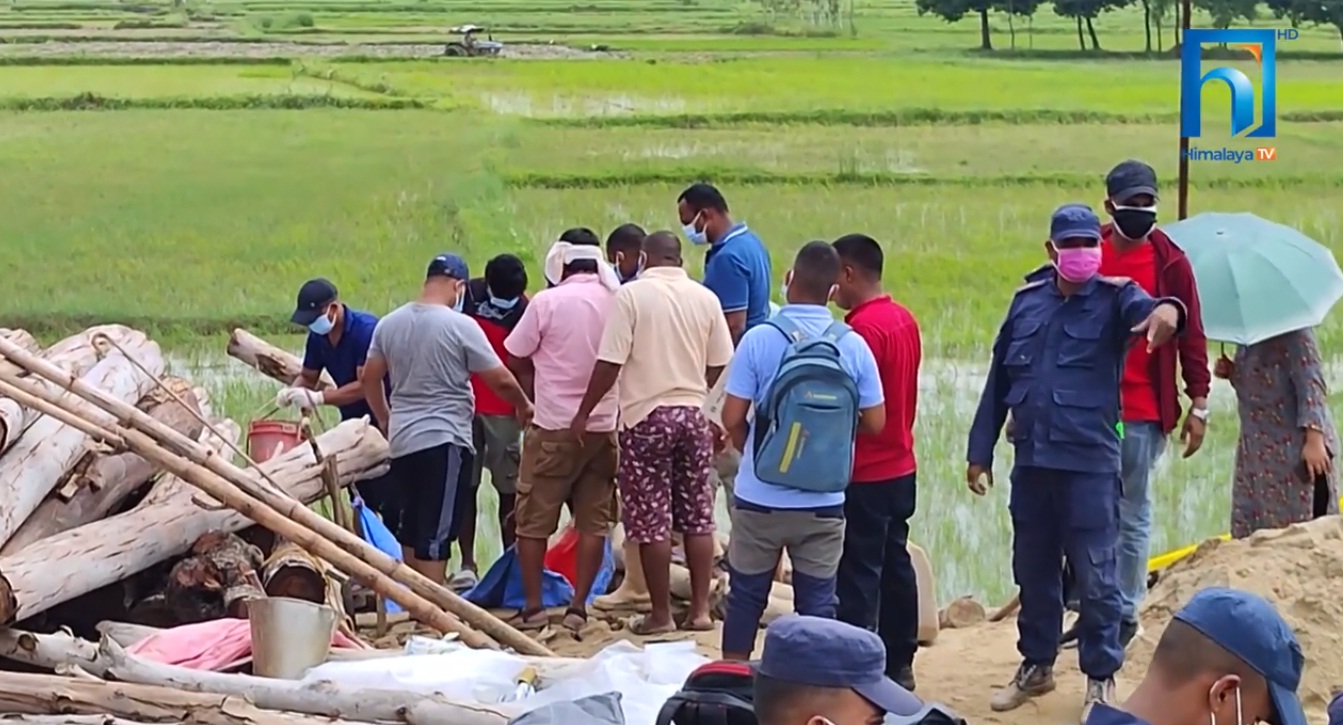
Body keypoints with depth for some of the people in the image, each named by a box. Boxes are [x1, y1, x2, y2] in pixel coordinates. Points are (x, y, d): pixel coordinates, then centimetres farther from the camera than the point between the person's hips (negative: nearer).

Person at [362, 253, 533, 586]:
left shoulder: (389, 324, 6)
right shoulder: (460, 326, -12)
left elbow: (370, 379, 13)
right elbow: (501, 380, -8)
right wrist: (524, 406, 11)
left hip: (402, 440, 6)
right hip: (445, 441, -6)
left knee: (410, 530, 15)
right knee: (436, 534, -6)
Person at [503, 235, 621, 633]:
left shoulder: (547, 302, -10)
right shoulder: (618, 303, -1)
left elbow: (516, 356, -2)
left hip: (554, 425, -3)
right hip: (605, 425, 3)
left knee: (534, 520, 7)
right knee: (594, 521, 8)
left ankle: (533, 607, 9)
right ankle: (578, 607, 6)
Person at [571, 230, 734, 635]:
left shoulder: (632, 295, -9)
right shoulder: (705, 298, 3)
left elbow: (610, 363, -12)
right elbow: (719, 365, 8)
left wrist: (584, 413, -3)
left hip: (647, 416, -4)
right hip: (693, 413, 4)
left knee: (652, 521, 1)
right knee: (698, 517, 11)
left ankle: (661, 614, 3)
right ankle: (700, 609, 12)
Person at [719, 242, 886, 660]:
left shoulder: (759, 339, -10)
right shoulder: (852, 347, -4)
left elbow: (732, 418, -9)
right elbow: (874, 422, 0)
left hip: (760, 497, -1)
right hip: (824, 501, 1)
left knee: (746, 598, 12)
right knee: (817, 604, 8)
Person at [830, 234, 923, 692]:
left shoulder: (863, 328, -19)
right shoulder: (904, 320, 9)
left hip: (865, 474, -9)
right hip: (900, 465, 9)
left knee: (858, 574, -5)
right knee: (895, 564, 14)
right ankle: (898, 665, 20)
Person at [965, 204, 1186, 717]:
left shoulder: (1114, 298, -3)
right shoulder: (1028, 301, 9)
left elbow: (1144, 309, -28)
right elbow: (998, 380, 12)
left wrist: (1166, 310, -53)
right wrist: (980, 451, 12)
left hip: (1090, 463, -4)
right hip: (1030, 461, 4)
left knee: (1095, 576, 1)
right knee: (1033, 571, 15)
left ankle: (1101, 678, 12)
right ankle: (1036, 665, 29)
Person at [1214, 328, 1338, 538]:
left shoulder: (1292, 335, -13)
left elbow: (1311, 383, -18)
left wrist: (1314, 438, -26)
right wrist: (1232, 373, 4)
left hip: (1294, 448, -9)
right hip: (1259, 452, 9)